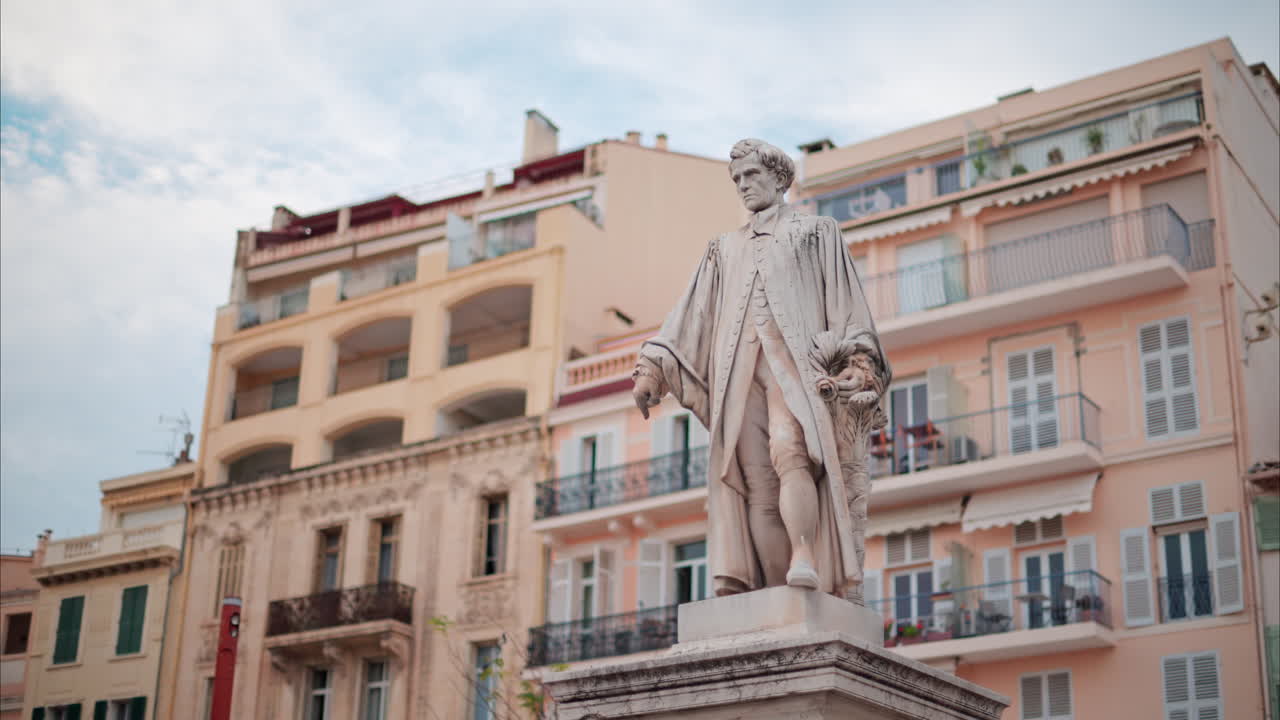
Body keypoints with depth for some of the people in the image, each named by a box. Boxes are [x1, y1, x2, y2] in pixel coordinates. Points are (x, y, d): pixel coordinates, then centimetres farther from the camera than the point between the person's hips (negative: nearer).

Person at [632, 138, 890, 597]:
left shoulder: (816, 233, 19)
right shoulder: (725, 249, 30)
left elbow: (846, 302, 9)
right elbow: (691, 314, 22)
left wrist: (858, 360, -7)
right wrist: (652, 366, 10)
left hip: (794, 357, -4)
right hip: (739, 368, 4)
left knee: (789, 451, -30)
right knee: (754, 480, -10)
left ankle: (805, 561, -42)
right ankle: (777, 593, -15)